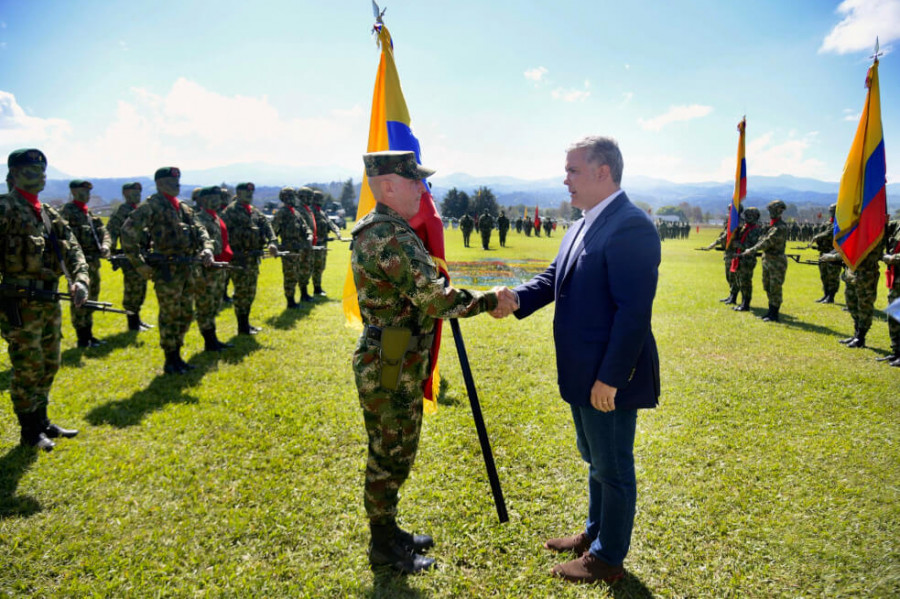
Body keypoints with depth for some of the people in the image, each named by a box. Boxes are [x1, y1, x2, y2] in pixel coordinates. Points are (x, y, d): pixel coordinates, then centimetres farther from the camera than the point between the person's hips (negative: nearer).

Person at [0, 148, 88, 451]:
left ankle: (42, 422, 30)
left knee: (48, 366, 16)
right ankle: (30, 431, 14)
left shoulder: (49, 213, 14)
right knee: (27, 369, 0)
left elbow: (72, 249, 10)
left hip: (50, 302, 7)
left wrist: (80, 279, -8)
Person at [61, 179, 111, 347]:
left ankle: (88, 335, 24)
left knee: (91, 298, 14)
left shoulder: (91, 214, 18)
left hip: (93, 262, 8)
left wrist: (105, 246, -7)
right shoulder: (67, 212, -6)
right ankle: (82, 338, 2)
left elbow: (104, 232, 14)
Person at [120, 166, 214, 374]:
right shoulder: (152, 205, -8)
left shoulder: (184, 208, 15)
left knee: (185, 315, 13)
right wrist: (140, 264, -13)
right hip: (167, 270, -8)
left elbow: (199, 230, 19)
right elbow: (128, 232, -13)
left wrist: (207, 248, -2)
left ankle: (177, 356, 26)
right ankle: (170, 361, 11)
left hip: (186, 269, 8)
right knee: (170, 317, -1)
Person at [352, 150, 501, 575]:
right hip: (390, 367, -10)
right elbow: (435, 300, -26)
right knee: (388, 457, 5)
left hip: (400, 363, 10)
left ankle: (389, 531, 36)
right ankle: (384, 547, 22)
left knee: (395, 454, 20)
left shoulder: (376, 230, 11)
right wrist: (485, 301, -13)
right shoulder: (392, 237, -23)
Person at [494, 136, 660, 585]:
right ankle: (595, 533, 44)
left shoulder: (630, 227, -21)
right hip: (582, 375, 9)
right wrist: (518, 299, -9)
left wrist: (610, 378, -24)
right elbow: (555, 277, 10)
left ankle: (608, 559, 28)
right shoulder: (585, 224, 10)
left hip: (609, 379, -9)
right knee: (595, 459, 24)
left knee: (613, 468, 9)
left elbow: (633, 312, -25)